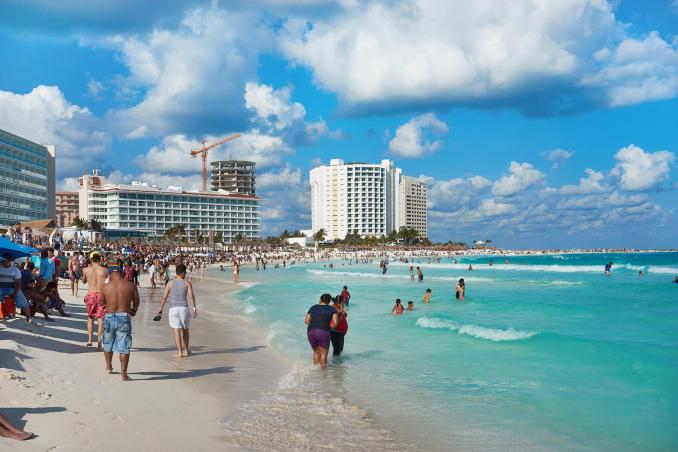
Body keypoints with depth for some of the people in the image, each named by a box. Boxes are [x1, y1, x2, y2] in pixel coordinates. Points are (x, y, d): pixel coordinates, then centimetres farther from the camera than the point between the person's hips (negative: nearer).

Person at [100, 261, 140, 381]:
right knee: (124, 347, 3)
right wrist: (133, 310, 29)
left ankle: (109, 367, 40)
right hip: (124, 318, -1)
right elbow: (136, 303, 7)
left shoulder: (106, 287, -5)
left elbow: (101, 304, 8)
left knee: (108, 344, 23)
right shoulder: (130, 286, -5)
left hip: (109, 318, 1)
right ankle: (123, 374, 0)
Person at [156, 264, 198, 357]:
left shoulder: (170, 283, 5)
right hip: (184, 308, 0)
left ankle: (179, 351, -7)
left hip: (173, 308, 0)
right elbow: (191, 297, -6)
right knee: (185, 330, 14)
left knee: (177, 330, -2)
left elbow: (164, 297, 3)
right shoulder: (187, 283, 1)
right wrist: (194, 308, -2)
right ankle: (186, 350, 24)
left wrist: (160, 310, 7)